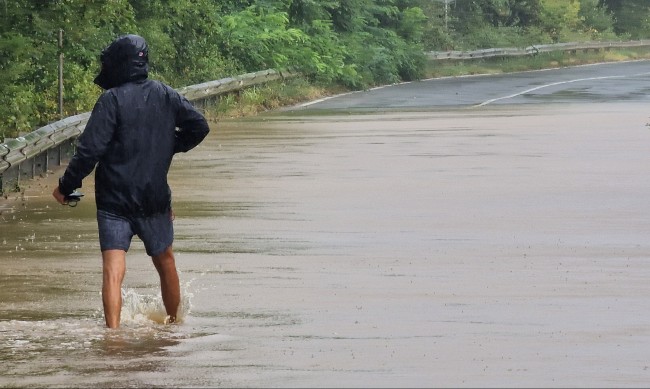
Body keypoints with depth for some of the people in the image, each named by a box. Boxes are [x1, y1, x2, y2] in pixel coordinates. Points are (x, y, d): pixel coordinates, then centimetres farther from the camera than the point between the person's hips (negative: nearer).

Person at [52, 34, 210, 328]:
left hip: (114, 202, -4)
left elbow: (90, 149, -16)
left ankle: (113, 330, -24)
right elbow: (199, 126, 9)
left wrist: (66, 186, -7)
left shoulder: (111, 100, -11)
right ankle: (174, 323, 37)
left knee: (113, 271, -10)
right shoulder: (166, 95, 3)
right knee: (165, 262, 22)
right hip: (155, 200, 4)